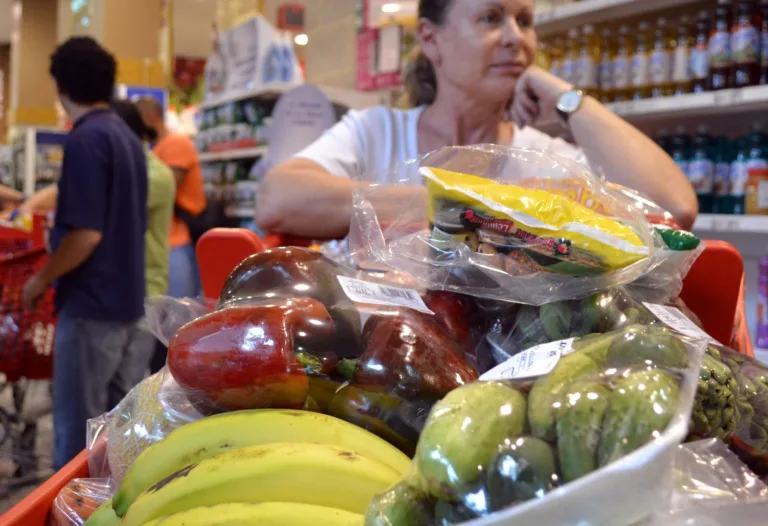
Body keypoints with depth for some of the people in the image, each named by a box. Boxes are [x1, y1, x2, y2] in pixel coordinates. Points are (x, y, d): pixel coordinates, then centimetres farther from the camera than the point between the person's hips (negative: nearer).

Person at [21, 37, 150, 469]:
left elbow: (86, 234, -21)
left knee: (79, 435, -1)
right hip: (130, 301, 8)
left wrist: (41, 280, -6)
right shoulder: (129, 138, 11)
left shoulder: (85, 140, -15)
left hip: (92, 305, -8)